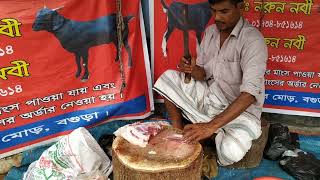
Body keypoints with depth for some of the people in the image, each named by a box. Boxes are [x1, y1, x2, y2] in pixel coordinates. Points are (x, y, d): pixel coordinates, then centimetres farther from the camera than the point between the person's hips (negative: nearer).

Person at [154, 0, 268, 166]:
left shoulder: (252, 39, -21)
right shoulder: (210, 32, 0)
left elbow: (250, 93, -31)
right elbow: (203, 75, 5)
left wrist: (211, 126, -38)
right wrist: (193, 70, -21)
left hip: (241, 110, -5)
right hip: (209, 97, 5)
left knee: (231, 152, -34)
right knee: (168, 78, -9)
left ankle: (216, 133, 2)